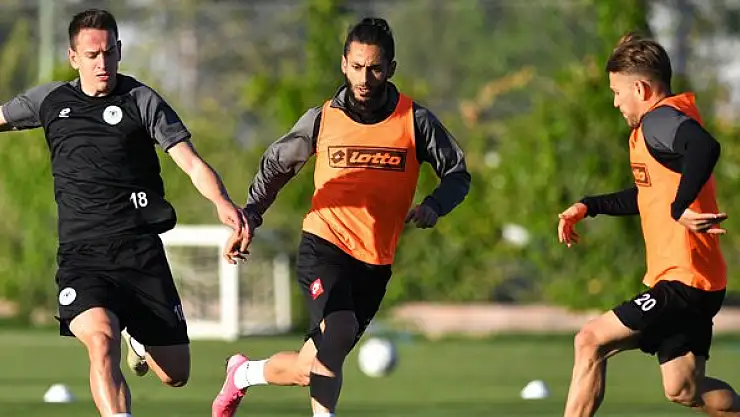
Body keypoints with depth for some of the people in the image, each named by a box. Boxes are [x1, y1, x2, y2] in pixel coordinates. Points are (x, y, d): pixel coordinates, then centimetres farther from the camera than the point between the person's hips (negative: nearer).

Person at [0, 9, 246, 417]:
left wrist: (222, 201, -25)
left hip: (141, 251, 0)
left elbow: (191, 162, -6)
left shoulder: (143, 101, 3)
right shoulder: (50, 100, 11)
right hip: (80, 256, 0)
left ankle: (141, 340, 42)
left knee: (175, 374, 6)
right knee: (101, 341, -30)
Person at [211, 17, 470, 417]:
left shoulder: (415, 121, 1)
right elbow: (275, 165, 15)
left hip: (376, 262, 3)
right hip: (323, 245, -3)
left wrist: (433, 206, -12)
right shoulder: (323, 119, 1)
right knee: (338, 333, -28)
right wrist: (249, 219, 5)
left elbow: (457, 174, 8)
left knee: (322, 362, 2)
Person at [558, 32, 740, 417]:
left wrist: (680, 208, -36)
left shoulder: (661, 119, -14)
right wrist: (589, 206, 27)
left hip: (682, 283, -10)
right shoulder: (661, 122, 18)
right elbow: (650, 193, 32)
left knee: (591, 341, -9)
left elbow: (705, 148, -38)